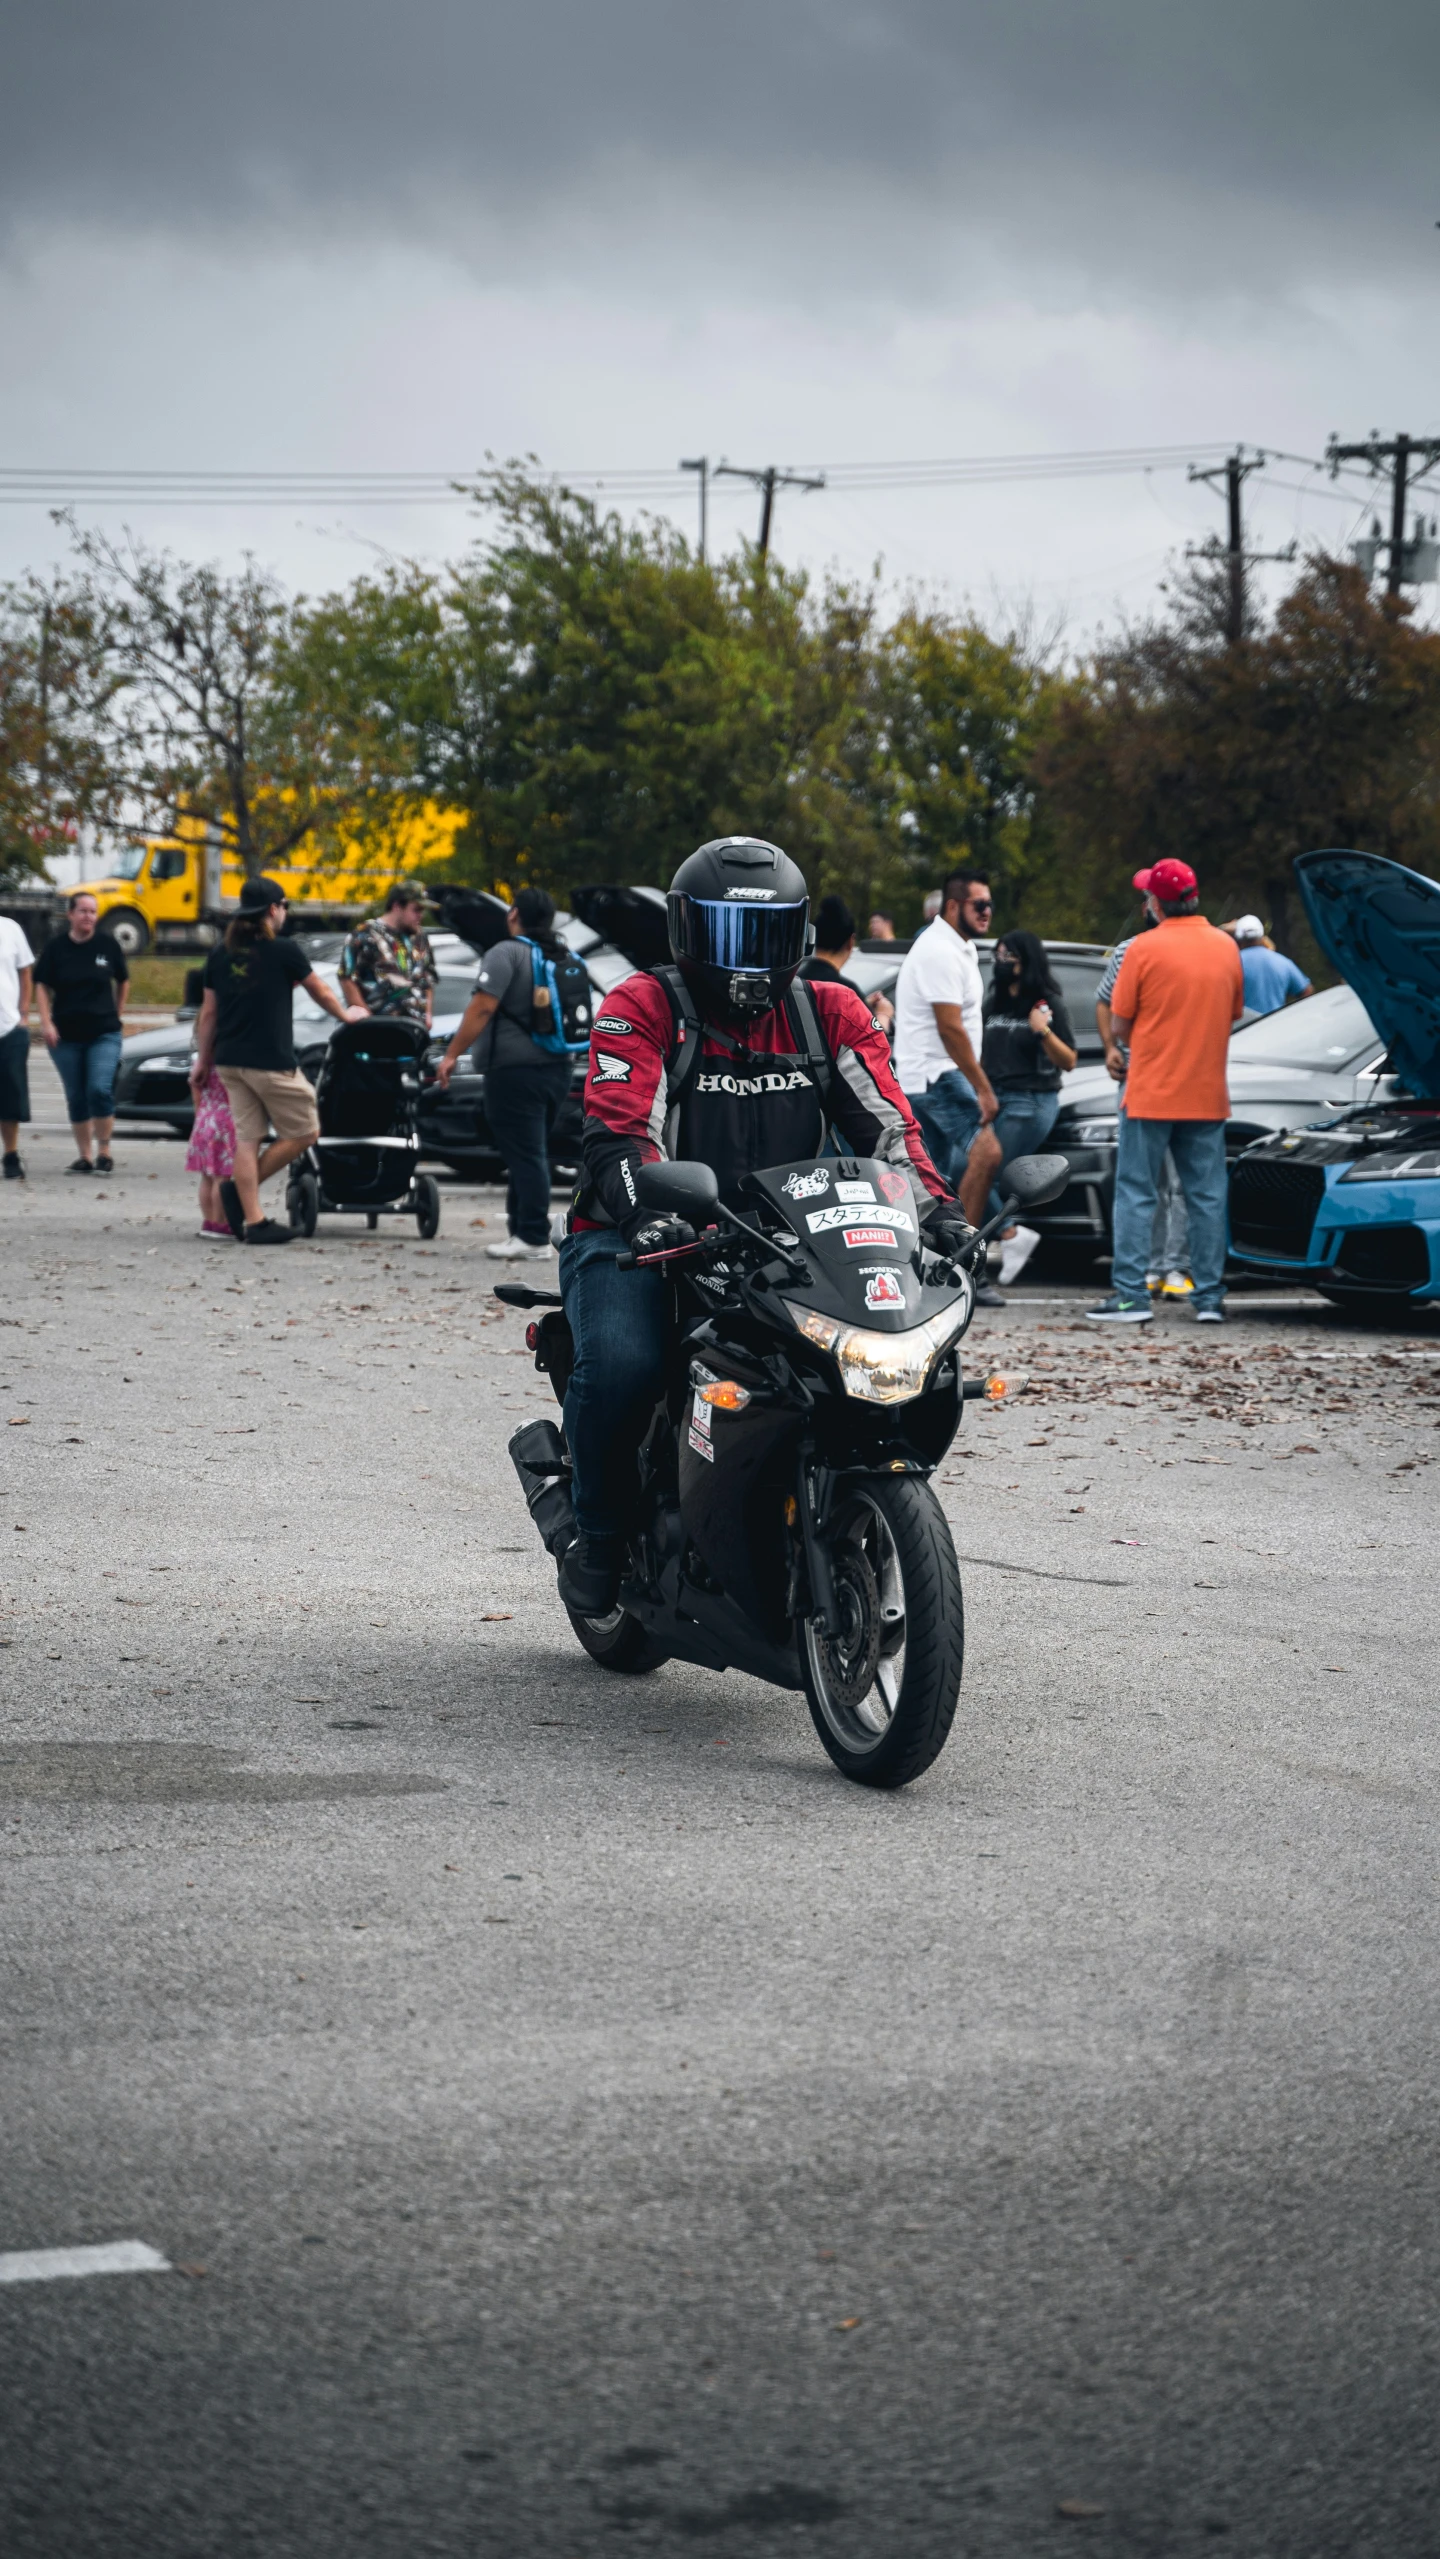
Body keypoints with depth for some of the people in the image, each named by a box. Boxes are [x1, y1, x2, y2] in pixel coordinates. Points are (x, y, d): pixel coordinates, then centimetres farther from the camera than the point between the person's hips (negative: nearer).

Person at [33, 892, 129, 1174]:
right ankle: (84, 1156, 16)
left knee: (100, 1089, -16)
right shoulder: (56, 946, -1)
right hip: (66, 1034, 1)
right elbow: (42, 986, 3)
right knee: (76, 1097, 6)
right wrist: (47, 1023, -6)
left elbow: (123, 981, 12)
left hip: (104, 1033, -1)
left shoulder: (107, 944, -1)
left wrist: (117, 1013, 10)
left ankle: (104, 1152, -2)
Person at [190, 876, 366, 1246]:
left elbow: (208, 1013, 10)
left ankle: (253, 1221, 6)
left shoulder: (221, 954, 7)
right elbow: (321, 993, 6)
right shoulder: (284, 951, -7)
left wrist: (203, 1059, 18)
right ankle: (240, 1189, 1)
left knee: (247, 1138, 8)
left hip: (229, 1060, 6)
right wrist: (347, 1015, 25)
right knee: (304, 1132, 7)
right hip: (270, 1062, -6)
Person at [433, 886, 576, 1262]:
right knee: (533, 1154, 14)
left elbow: (482, 1008, -18)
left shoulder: (507, 953, -11)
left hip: (516, 1069, -8)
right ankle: (525, 1230, 17)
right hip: (557, 1066, 8)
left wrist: (452, 1055, -14)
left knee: (524, 1156, -8)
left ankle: (533, 1239, -10)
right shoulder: (565, 957, 13)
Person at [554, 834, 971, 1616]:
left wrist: (934, 1209, -20)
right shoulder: (641, 1009, -3)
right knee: (621, 1367, -34)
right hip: (640, 1241, -4)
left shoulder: (831, 1015, 9)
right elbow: (619, 1133, -18)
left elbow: (886, 1124, 0)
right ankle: (598, 1540, -7)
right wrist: (650, 1214, -39)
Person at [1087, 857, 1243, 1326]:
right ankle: (1210, 1298, 8)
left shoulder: (1145, 948, -10)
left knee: (1136, 1194, 3)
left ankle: (1130, 1295, -1)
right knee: (1207, 1195, 8)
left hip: (1151, 1093, -4)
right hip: (1208, 1094, 4)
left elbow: (1120, 1025, -6)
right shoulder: (1226, 947, 4)